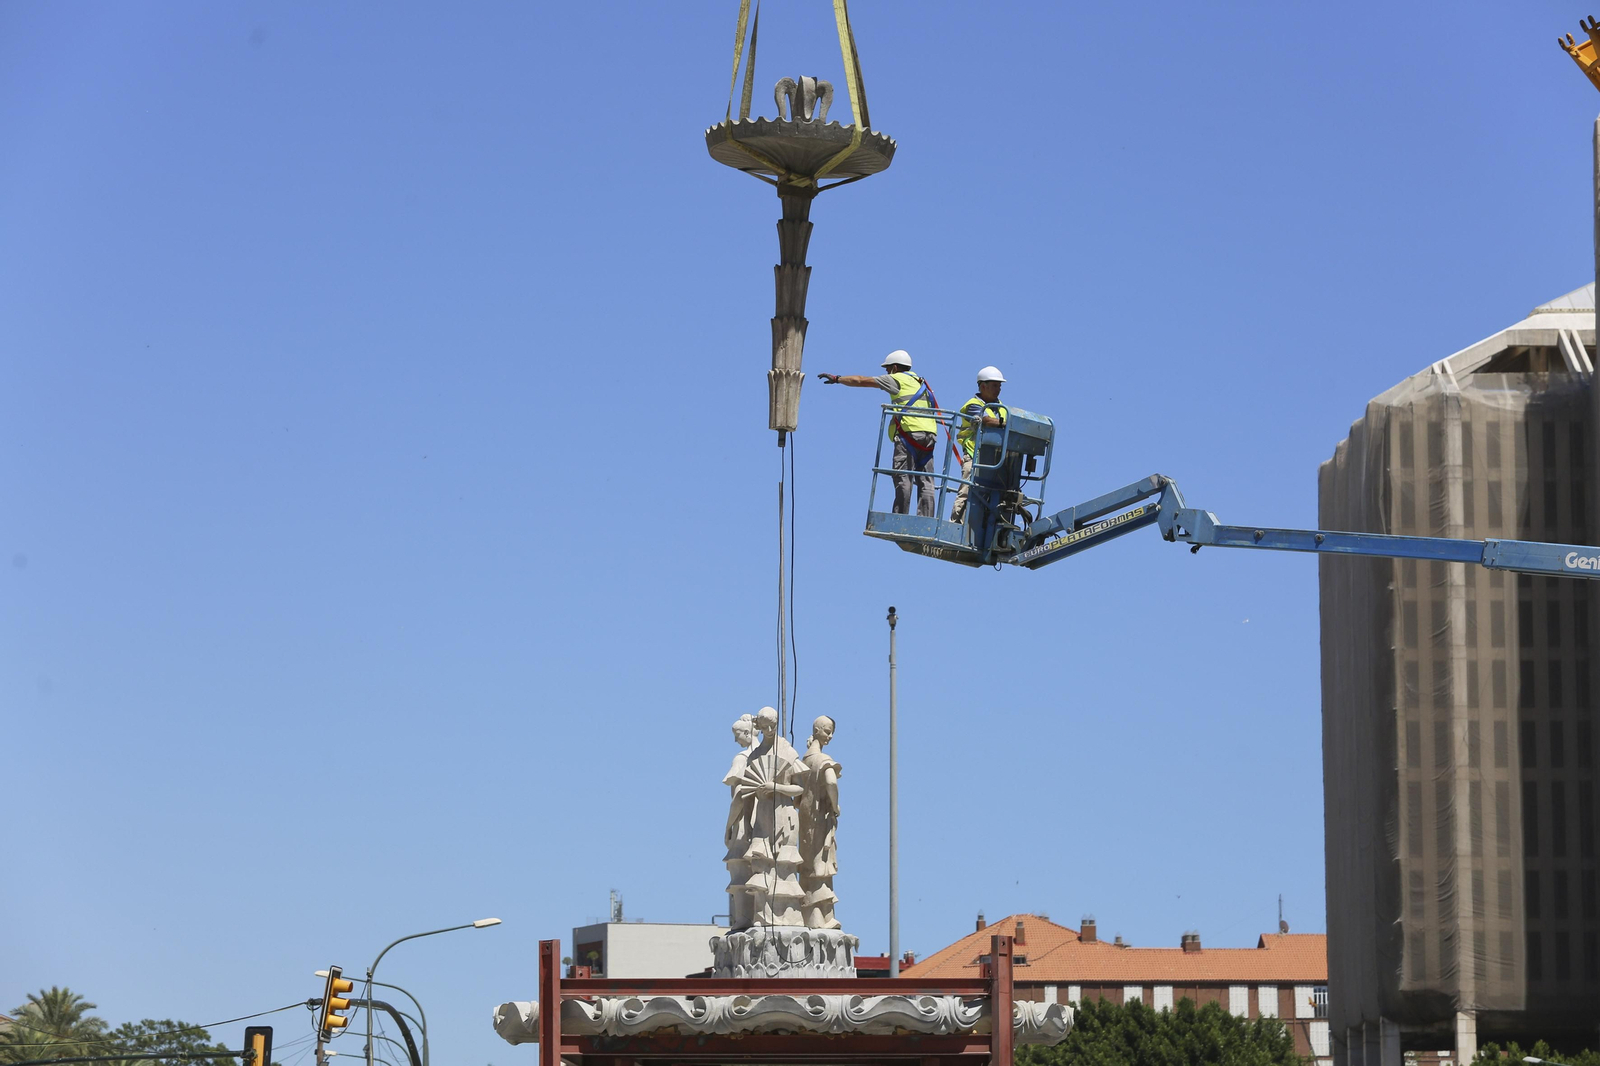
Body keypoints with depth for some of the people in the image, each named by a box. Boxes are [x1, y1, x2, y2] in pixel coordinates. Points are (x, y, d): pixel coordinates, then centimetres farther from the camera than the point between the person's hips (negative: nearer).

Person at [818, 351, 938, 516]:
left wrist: (837, 379, 19)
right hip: (929, 436, 7)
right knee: (925, 481, 2)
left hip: (909, 433, -7)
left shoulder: (897, 379, 6)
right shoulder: (920, 382, 27)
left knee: (903, 478, -8)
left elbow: (862, 381, 8)